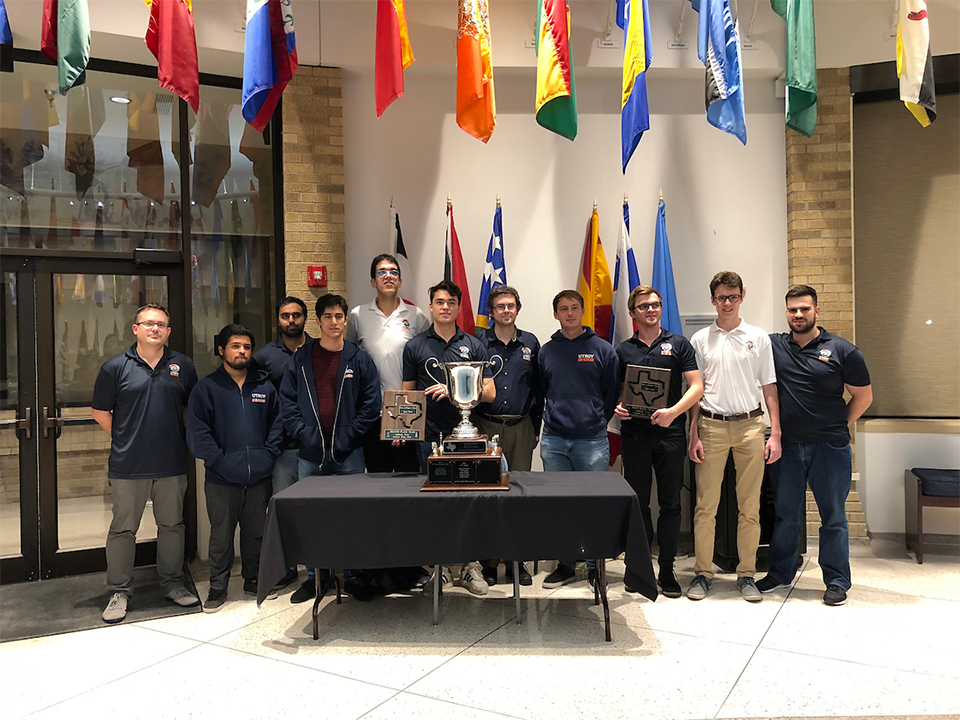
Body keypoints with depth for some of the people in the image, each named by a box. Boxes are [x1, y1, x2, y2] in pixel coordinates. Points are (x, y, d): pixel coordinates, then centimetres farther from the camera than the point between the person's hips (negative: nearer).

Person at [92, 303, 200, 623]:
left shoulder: (183, 366, 5)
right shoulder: (115, 367, -1)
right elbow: (101, 412, 6)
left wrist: (180, 441, 10)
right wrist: (126, 441, 5)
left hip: (172, 464, 2)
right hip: (128, 465, -2)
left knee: (172, 525, 12)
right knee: (123, 528, 6)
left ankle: (173, 583, 26)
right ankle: (120, 591, 19)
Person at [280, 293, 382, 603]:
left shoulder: (359, 359, 3)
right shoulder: (300, 358, 7)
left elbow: (371, 405, -1)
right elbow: (287, 402, 4)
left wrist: (347, 437, -9)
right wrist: (305, 435, -8)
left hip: (349, 453, -1)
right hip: (310, 453, 1)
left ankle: (352, 575, 17)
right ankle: (315, 575, 22)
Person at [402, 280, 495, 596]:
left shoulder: (473, 346, 7)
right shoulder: (415, 346, 8)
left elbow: (489, 393, 4)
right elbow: (408, 394, 10)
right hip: (429, 436, 0)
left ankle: (470, 565, 13)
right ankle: (438, 567, 18)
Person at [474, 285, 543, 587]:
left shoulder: (530, 343, 10)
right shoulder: (478, 343, 4)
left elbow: (537, 389, 12)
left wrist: (536, 427, 9)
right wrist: (473, 425, -2)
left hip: (521, 427, 2)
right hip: (486, 426, -2)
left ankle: (516, 560, 16)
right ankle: (488, 563, 10)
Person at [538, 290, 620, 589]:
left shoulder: (603, 349, 3)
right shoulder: (546, 351, 10)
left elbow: (612, 393, 6)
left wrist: (598, 422, 4)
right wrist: (549, 421, 9)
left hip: (592, 440, -2)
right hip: (553, 441, 3)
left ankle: (595, 565, 17)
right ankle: (566, 565, 19)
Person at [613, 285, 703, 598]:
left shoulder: (678, 344, 6)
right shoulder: (623, 350, 11)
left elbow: (697, 387, 0)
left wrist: (674, 411, -16)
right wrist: (616, 407, -8)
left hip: (670, 434, -1)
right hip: (634, 435, 1)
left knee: (670, 504, 4)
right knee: (637, 504, 5)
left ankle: (667, 570, 14)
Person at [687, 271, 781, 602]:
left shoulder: (758, 338, 8)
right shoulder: (700, 340, 7)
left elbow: (769, 389, 8)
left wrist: (775, 435, 1)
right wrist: (693, 435, 0)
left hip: (750, 425, 1)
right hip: (711, 426, 0)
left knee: (749, 507, 5)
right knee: (706, 505, 2)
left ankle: (747, 574, 17)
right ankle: (702, 572, 13)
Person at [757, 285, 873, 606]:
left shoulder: (842, 351, -2)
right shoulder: (774, 345, 3)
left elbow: (864, 396, 6)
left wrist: (840, 425, 5)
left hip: (830, 447, -2)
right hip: (789, 445, 2)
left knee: (833, 516, 8)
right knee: (785, 513, 13)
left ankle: (837, 580, 22)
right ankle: (780, 573, 27)